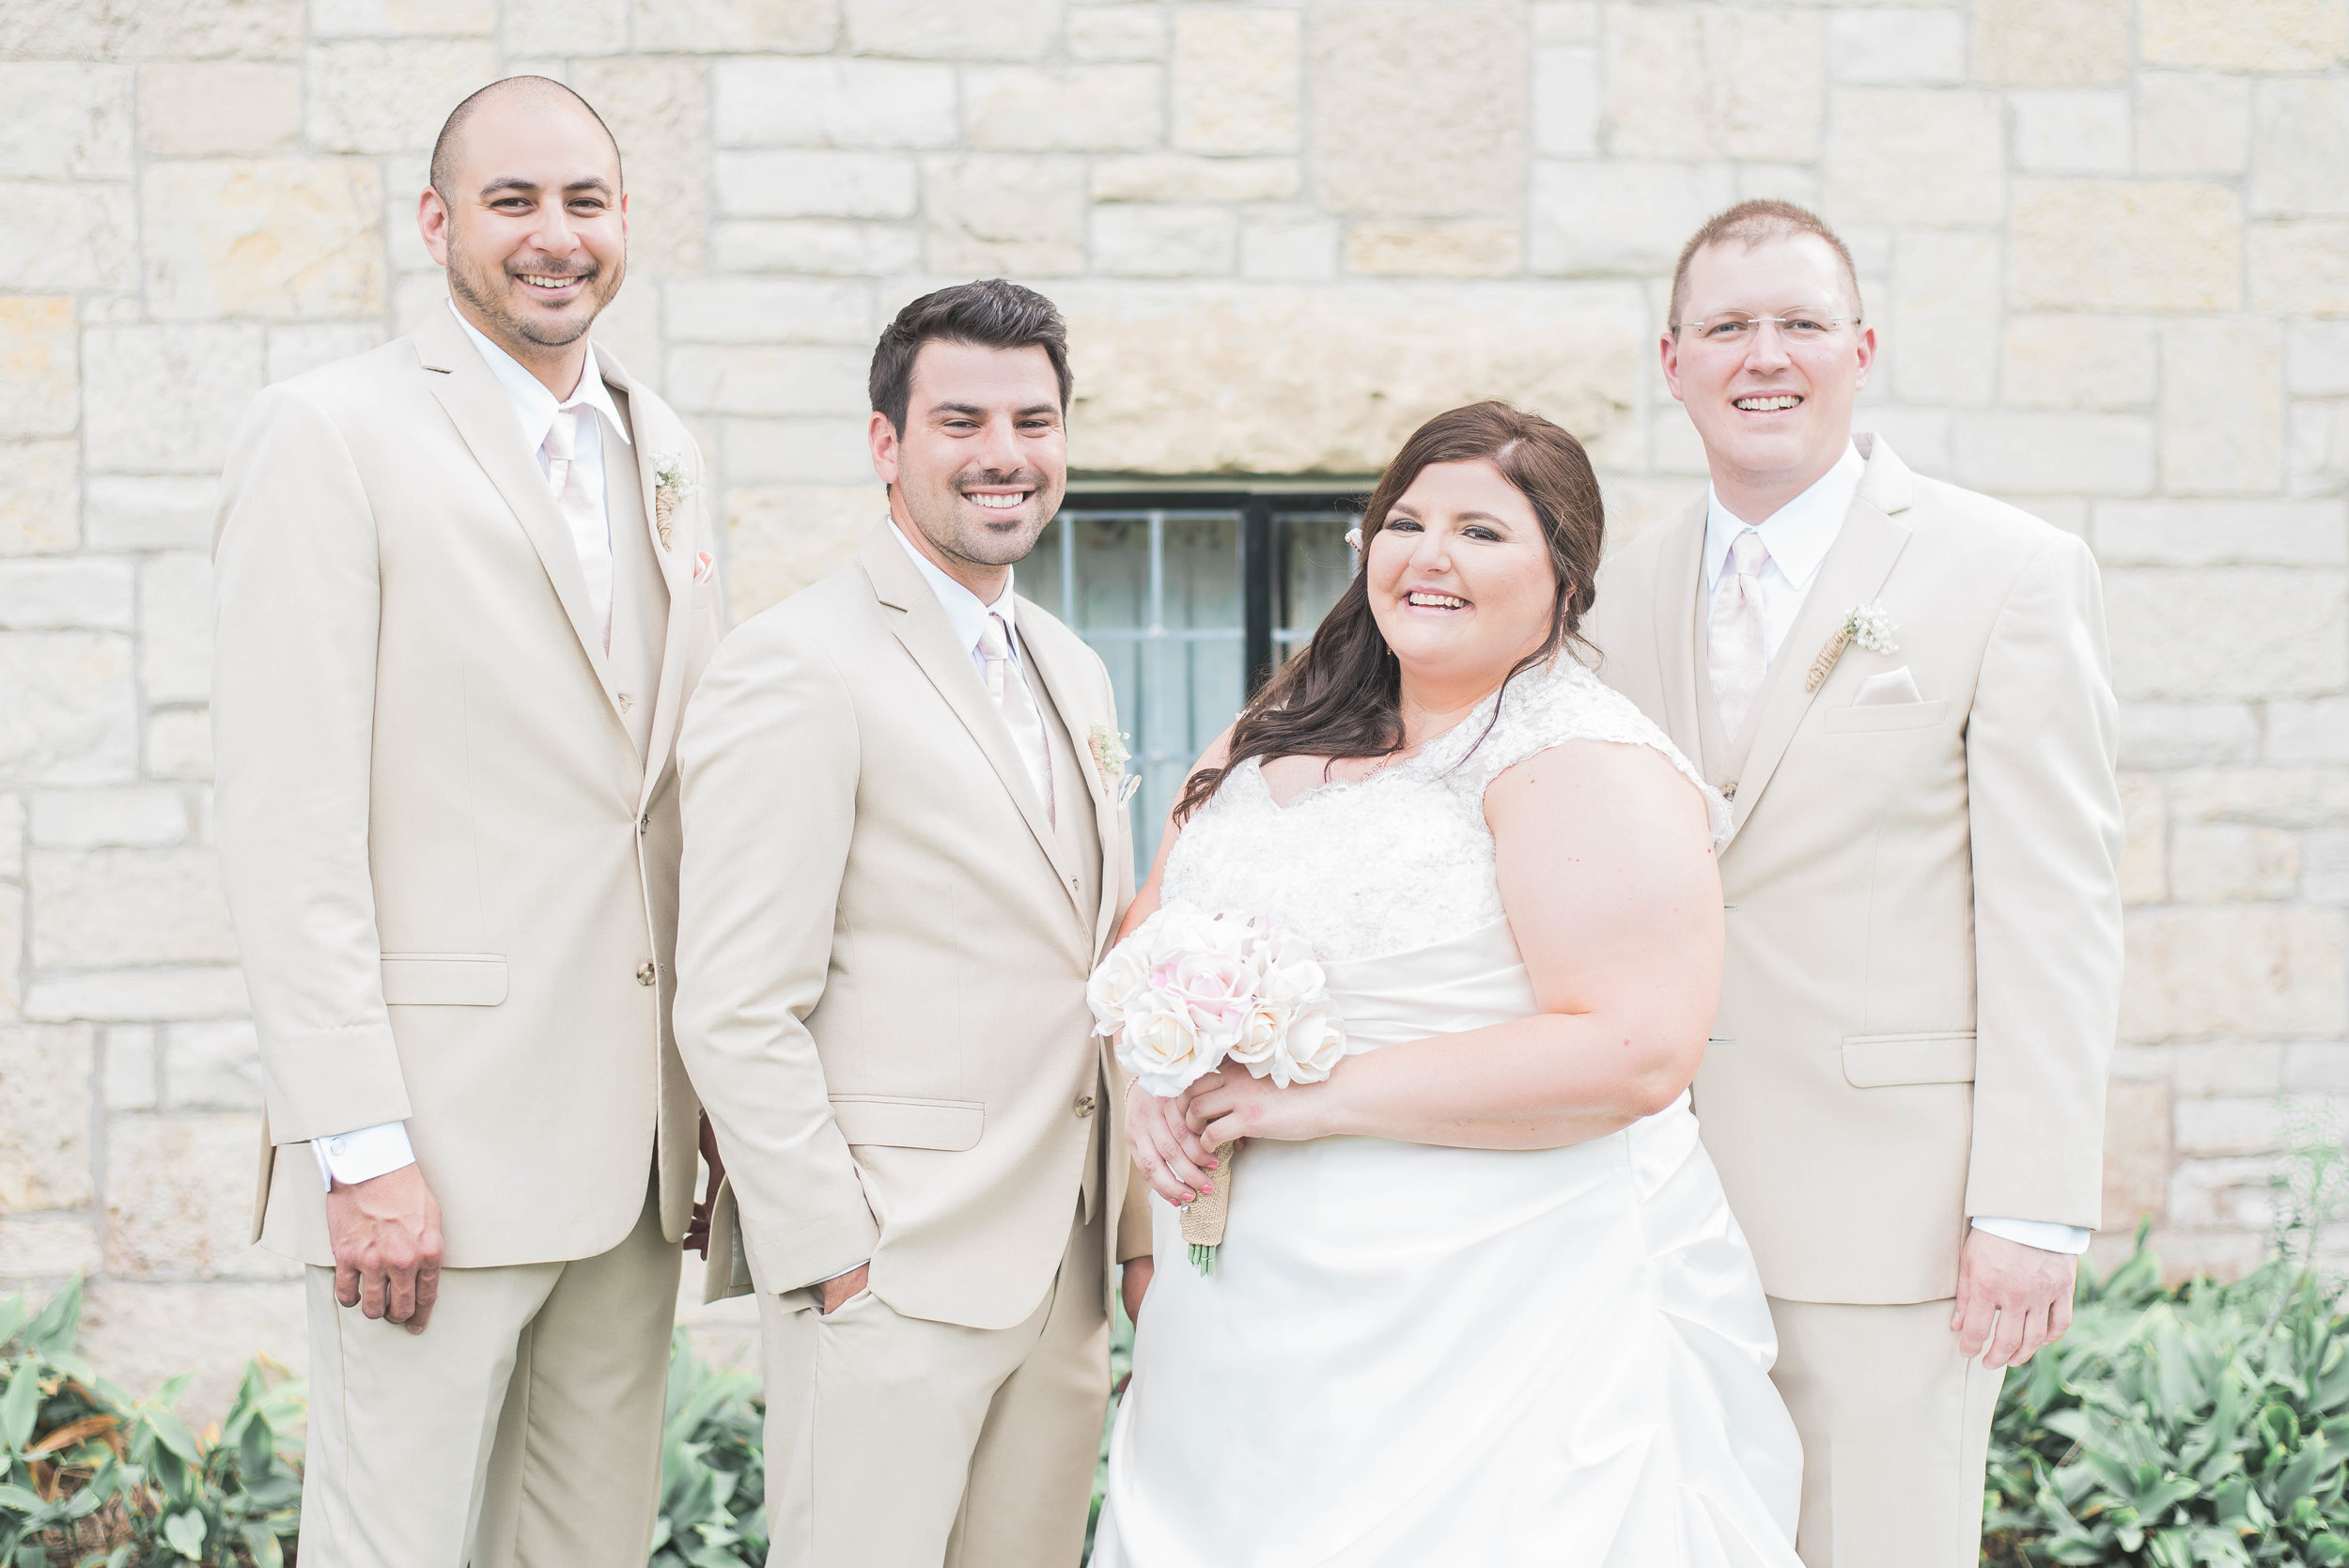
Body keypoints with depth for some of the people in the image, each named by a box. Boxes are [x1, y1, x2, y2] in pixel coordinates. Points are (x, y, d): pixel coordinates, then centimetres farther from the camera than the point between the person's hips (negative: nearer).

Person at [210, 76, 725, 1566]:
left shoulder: (665, 453, 15)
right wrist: (357, 1146, -17)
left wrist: (718, 1090, 10)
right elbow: (290, 822, -12)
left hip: (636, 1149, 6)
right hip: (436, 1148, -6)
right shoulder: (332, 435, -6)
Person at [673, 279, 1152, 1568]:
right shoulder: (796, 668, -10)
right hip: (886, 1270, -7)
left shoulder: (1072, 675, 16)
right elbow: (734, 1013, -14)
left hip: (1067, 1271, 7)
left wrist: (1137, 1221, 14)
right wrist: (834, 1257, -15)